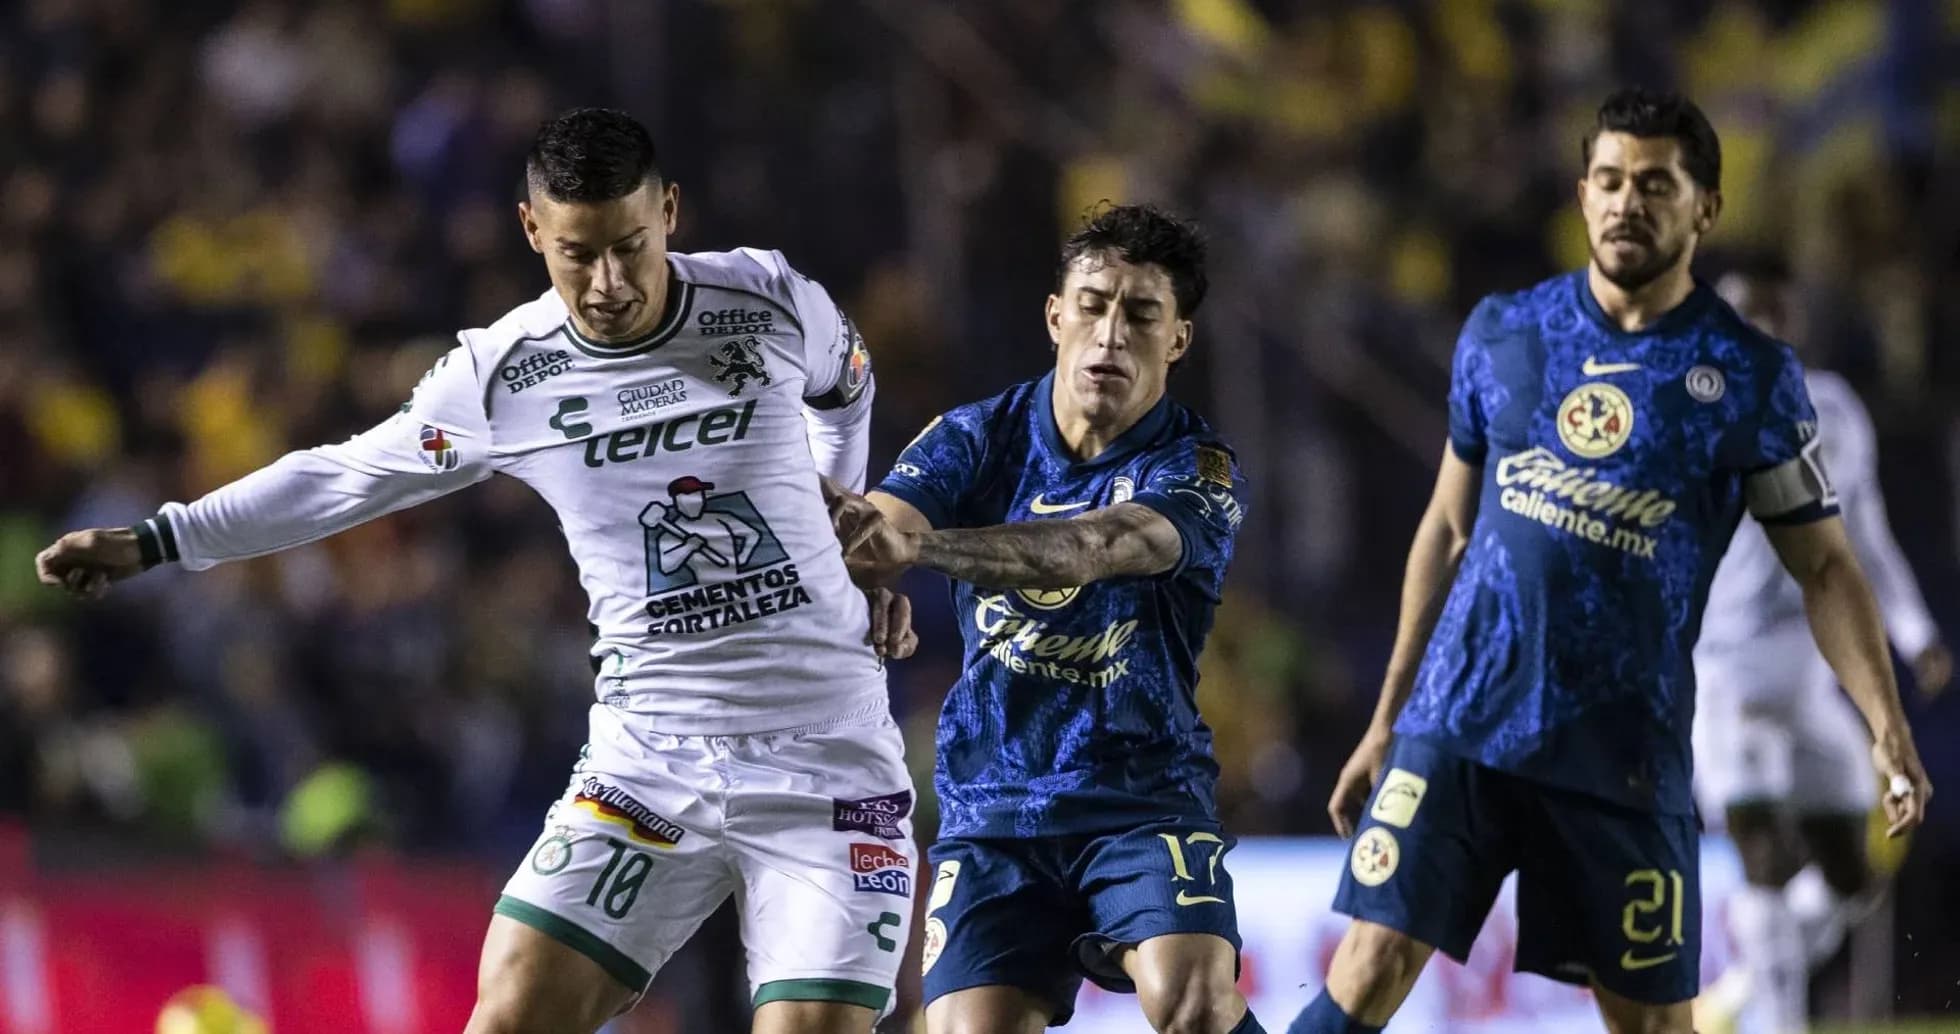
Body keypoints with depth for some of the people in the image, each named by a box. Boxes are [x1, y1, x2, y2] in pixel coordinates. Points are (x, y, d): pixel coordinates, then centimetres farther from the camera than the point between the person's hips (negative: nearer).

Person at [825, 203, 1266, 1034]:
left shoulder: (1197, 471, -10)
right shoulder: (979, 439, 1)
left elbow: (1090, 547, -30)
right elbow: (878, 531, -16)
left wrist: (920, 545, -47)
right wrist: (848, 530, -43)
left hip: (1144, 800, -2)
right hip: (993, 807, 2)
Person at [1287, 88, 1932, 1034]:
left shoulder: (1751, 378, -1)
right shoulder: (1501, 334, 7)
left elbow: (1822, 566, 1)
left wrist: (1887, 728, -12)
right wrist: (1387, 719, 14)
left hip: (1623, 755, -1)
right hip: (1460, 721, 1)